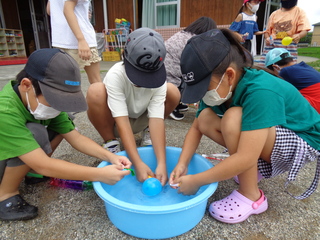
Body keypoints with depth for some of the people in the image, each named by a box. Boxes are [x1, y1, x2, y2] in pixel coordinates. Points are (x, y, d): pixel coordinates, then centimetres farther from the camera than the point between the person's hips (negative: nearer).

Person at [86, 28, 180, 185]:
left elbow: (157, 119, -30)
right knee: (96, 91, -33)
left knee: (173, 92, -18)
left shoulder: (159, 80, -24)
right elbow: (123, 122, -36)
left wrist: (161, 163, -39)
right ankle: (110, 142, -12)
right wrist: (138, 164, -43)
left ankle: (147, 132, 4)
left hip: (139, 120, 3)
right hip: (115, 122, -2)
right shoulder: (115, 75, -33)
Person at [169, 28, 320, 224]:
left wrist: (196, 181, -27)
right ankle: (251, 169, 6)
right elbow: (197, 127, -6)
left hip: (303, 141, -7)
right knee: (205, 119, -13)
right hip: (259, 138, 7)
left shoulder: (260, 92, -35)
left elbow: (245, 158, -37)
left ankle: (251, 197, -14)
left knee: (233, 119, -34)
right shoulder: (221, 87, -12)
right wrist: (182, 164, -18)